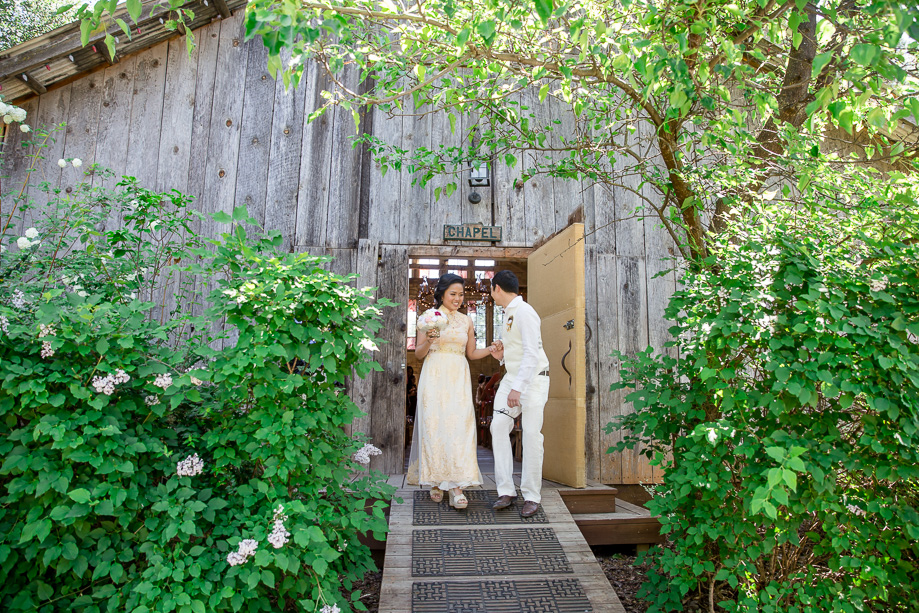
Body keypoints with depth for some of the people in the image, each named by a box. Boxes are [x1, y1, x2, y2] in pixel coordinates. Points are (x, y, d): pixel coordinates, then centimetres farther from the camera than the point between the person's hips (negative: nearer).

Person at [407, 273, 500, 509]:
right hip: (434, 377, -2)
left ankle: (456, 485, -7)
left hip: (459, 378, 2)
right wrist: (429, 341, -15)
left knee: (459, 427, -8)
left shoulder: (466, 321, 14)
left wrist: (490, 350, 1)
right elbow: (418, 354, 4)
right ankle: (435, 481, 13)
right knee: (433, 426, -2)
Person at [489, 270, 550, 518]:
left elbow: (532, 354, -22)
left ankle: (531, 496, 4)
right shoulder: (508, 314, 13)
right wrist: (502, 355, 3)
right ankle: (506, 490, 2)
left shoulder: (524, 312, -15)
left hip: (533, 379, -8)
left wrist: (518, 388, -25)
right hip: (512, 376, 8)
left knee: (531, 435, -7)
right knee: (498, 426, -4)